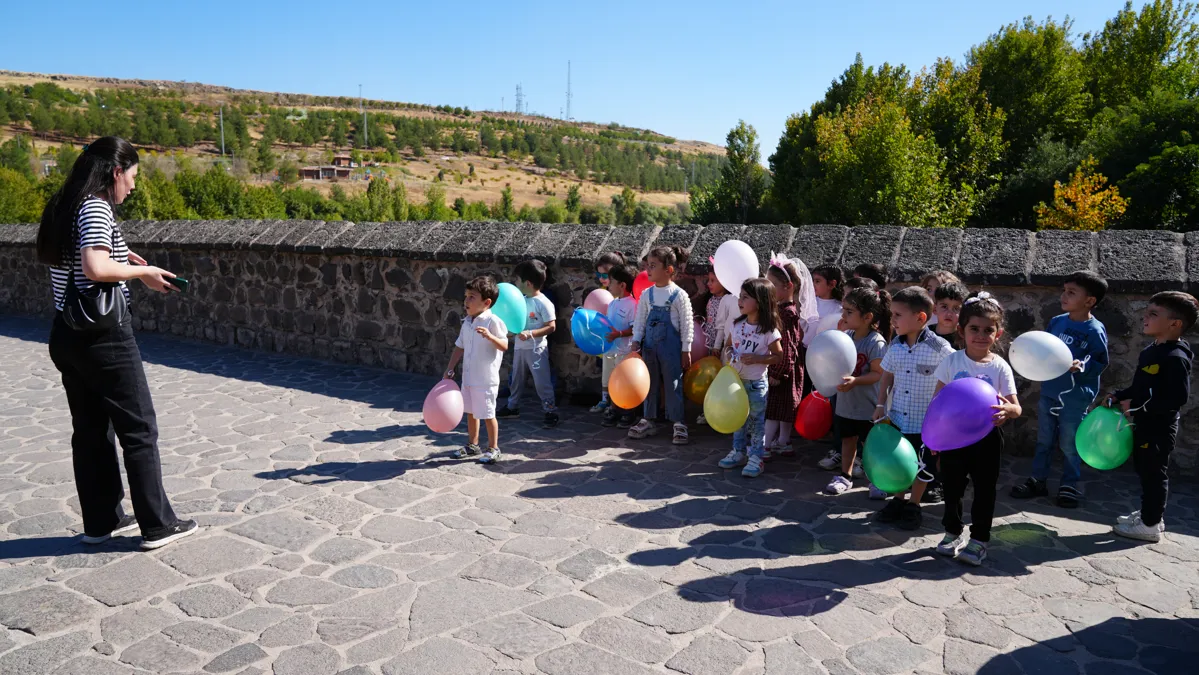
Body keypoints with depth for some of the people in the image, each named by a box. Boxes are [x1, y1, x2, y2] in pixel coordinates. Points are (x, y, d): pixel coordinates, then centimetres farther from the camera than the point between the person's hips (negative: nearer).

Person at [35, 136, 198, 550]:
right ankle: (157, 525, 7)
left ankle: (101, 521, 23)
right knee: (139, 430, 0)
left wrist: (119, 257, 13)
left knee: (90, 430, 14)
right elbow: (96, 269, -26)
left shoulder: (65, 207, 13)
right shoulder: (96, 208, -14)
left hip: (68, 334, 9)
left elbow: (67, 260, 19)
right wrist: (142, 272, -12)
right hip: (103, 337, -9)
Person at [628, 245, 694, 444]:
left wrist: (686, 351, -6)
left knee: (673, 385, 1)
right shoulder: (646, 294, 3)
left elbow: (687, 325, -6)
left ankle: (679, 424, 11)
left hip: (671, 346, -5)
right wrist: (636, 342, -2)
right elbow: (640, 320, 8)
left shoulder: (679, 295, -9)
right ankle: (649, 420, 24)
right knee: (649, 383, 12)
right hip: (649, 346, 5)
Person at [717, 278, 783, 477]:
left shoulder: (769, 331, -16)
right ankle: (739, 452, 31)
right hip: (735, 380, 6)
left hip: (756, 384, -5)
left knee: (756, 421, 5)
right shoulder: (737, 324, 0)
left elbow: (778, 356, -10)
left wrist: (756, 358, -22)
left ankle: (756, 457, 16)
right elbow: (728, 345, 14)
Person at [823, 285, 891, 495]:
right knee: (848, 438, 18)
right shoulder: (847, 336, 1)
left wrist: (855, 381, -31)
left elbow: (880, 374, -22)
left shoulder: (876, 342, -21)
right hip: (846, 402, 7)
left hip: (868, 406, -6)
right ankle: (845, 476, 31)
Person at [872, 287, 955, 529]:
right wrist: (881, 405, 3)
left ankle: (913, 506, 30)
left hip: (926, 422, -4)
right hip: (897, 419, 4)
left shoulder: (940, 349, -17)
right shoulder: (894, 346, -2)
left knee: (922, 466, 12)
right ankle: (898, 501, 36)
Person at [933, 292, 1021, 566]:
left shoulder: (1000, 366, -6)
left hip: (987, 437, -1)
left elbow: (1016, 408, -9)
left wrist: (1006, 409, -33)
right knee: (952, 486, 13)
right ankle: (953, 532, 31)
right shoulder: (952, 361, -3)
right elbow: (937, 399, 1)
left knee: (984, 489, 8)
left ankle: (979, 539, 22)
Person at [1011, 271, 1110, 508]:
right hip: (1048, 393, 5)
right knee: (1044, 440, 15)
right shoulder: (1056, 322, 2)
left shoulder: (1095, 331, -14)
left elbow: (1100, 363, -12)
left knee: (1070, 445, 8)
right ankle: (1037, 481, 27)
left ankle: (1069, 486, 24)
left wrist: (1081, 366, -29)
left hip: (1075, 399, -5)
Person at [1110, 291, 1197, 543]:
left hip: (1159, 427, -10)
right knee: (1146, 471, 20)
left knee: (1154, 474, 1)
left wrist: (1137, 406, -25)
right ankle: (1150, 514, 34)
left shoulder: (1175, 358, -22)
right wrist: (1119, 396, 8)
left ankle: (1150, 525, 12)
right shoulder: (1150, 351, 9)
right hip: (1145, 424, 10)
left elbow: (1178, 398, -27)